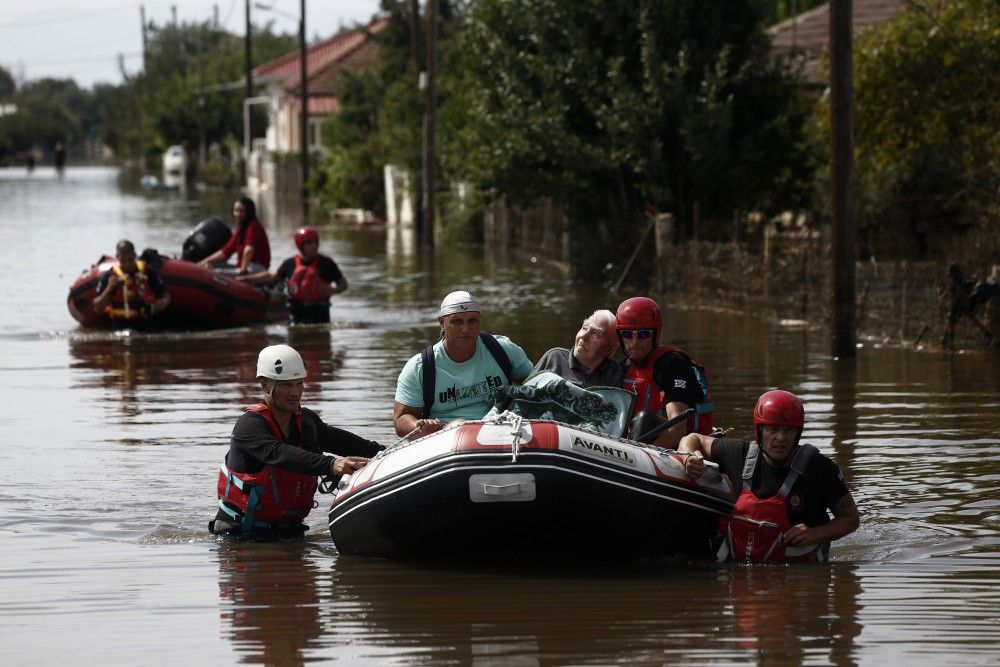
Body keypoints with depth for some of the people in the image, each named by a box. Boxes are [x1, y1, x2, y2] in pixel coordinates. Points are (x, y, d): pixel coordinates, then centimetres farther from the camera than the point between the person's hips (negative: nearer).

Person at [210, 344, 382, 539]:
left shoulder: (307, 421, 7)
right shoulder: (249, 424, -15)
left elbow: (336, 439, 28)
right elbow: (280, 454, -33)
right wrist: (330, 464, -45)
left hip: (288, 528, 6)